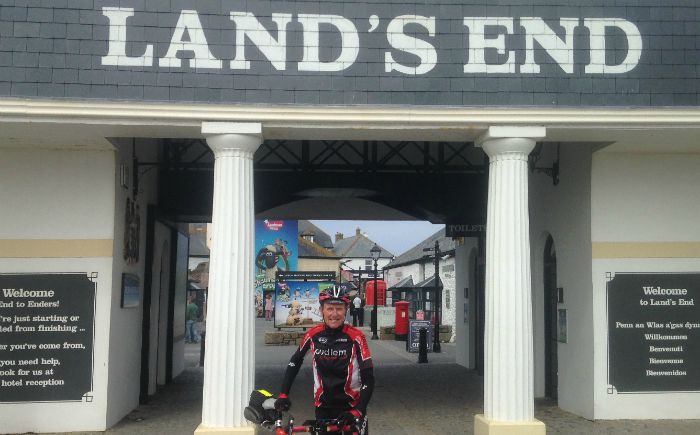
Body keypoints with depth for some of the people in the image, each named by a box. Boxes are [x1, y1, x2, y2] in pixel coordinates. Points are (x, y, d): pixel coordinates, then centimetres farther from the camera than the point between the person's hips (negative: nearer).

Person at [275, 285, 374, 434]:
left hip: (351, 406, -2)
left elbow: (368, 378, -15)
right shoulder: (313, 335, -7)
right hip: (323, 407, 2)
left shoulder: (355, 336, -15)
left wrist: (358, 411, -23)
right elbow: (295, 362, 8)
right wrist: (283, 395, 2)